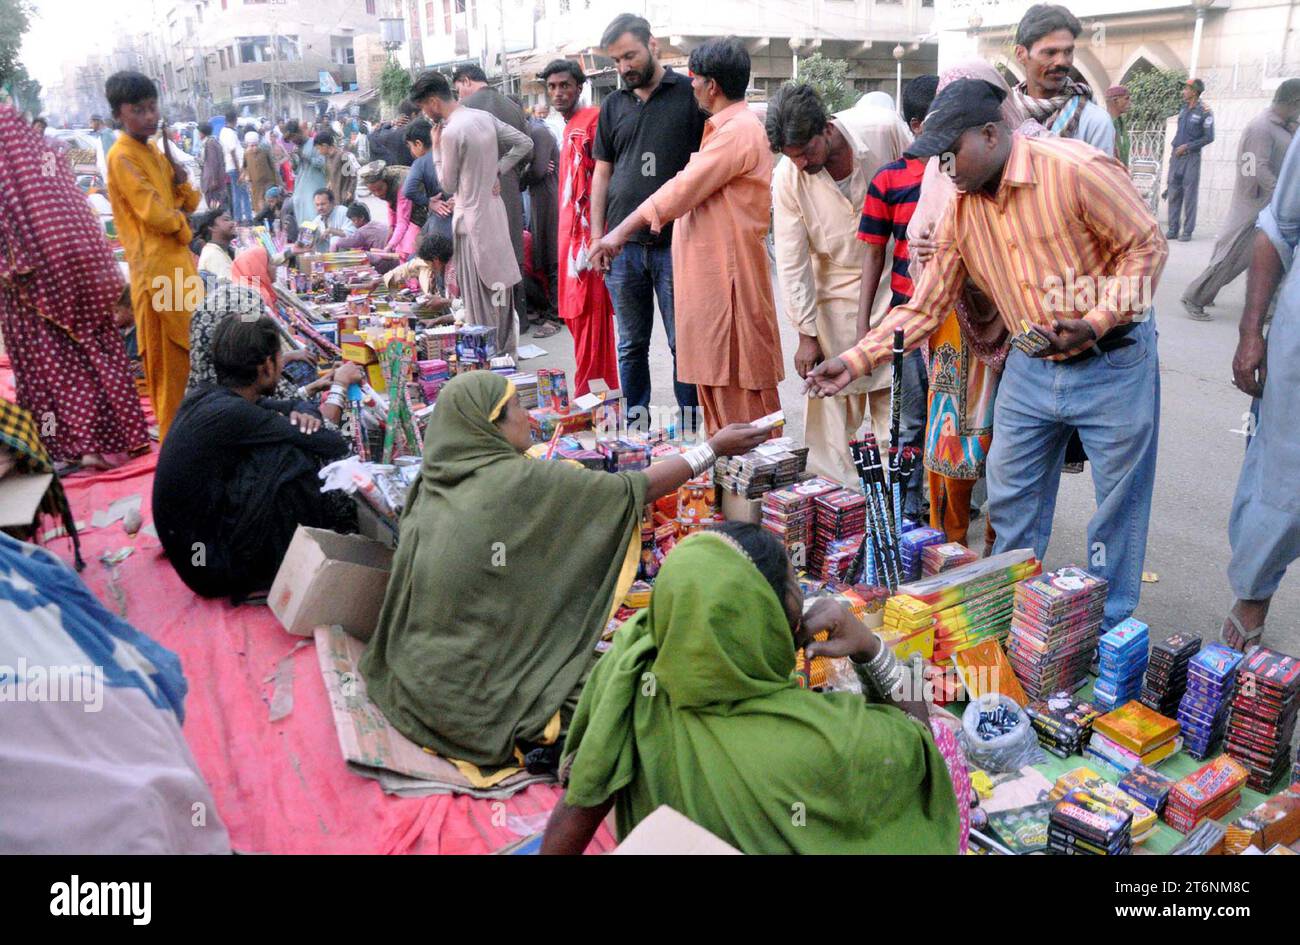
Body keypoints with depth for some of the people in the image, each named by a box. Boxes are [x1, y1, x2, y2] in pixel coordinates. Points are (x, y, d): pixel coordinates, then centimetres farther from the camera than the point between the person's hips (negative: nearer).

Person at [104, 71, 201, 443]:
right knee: (168, 362, -5)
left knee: (185, 357, 16)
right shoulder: (122, 157, -11)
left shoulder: (157, 153, 17)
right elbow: (155, 214, -19)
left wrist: (182, 183, -2)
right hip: (157, 270, -9)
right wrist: (182, 224, 0)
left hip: (178, 263, 9)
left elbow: (188, 204, 18)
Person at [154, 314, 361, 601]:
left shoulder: (207, 396, 2)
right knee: (292, 458, -16)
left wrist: (303, 413, -12)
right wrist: (340, 384, -2)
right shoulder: (231, 414, -24)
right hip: (216, 568, -9)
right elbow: (333, 444, -20)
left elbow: (296, 406, 13)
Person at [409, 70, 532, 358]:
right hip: (495, 211, 8)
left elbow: (449, 184, -9)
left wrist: (437, 149, 1)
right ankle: (506, 350, 23)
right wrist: (497, 171, 6)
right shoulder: (484, 116, 4)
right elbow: (525, 143, 9)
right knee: (499, 285, 14)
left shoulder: (452, 132, -17)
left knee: (479, 294, 0)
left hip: (472, 218, -8)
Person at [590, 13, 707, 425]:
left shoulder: (690, 94, 1)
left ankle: (691, 430, 11)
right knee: (631, 345, 10)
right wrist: (597, 237, 9)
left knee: (684, 344, 1)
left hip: (675, 245, -4)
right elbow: (602, 174, 16)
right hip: (623, 246, 4)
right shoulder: (613, 106, 14)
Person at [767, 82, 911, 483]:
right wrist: (806, 334, -11)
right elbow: (791, 262, -11)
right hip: (836, 288, 0)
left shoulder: (885, 130, -18)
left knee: (892, 390, 5)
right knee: (834, 392, -1)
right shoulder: (787, 178, -16)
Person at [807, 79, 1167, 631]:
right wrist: (856, 360, -3)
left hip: (1110, 362, -5)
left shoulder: (1076, 170, -19)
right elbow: (927, 306, 4)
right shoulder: (961, 208, 1)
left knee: (1118, 507, 8)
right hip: (1030, 367, 6)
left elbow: (1146, 247, -13)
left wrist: (1094, 324, -25)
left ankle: (1109, 627, 26)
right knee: (1010, 501, 12)